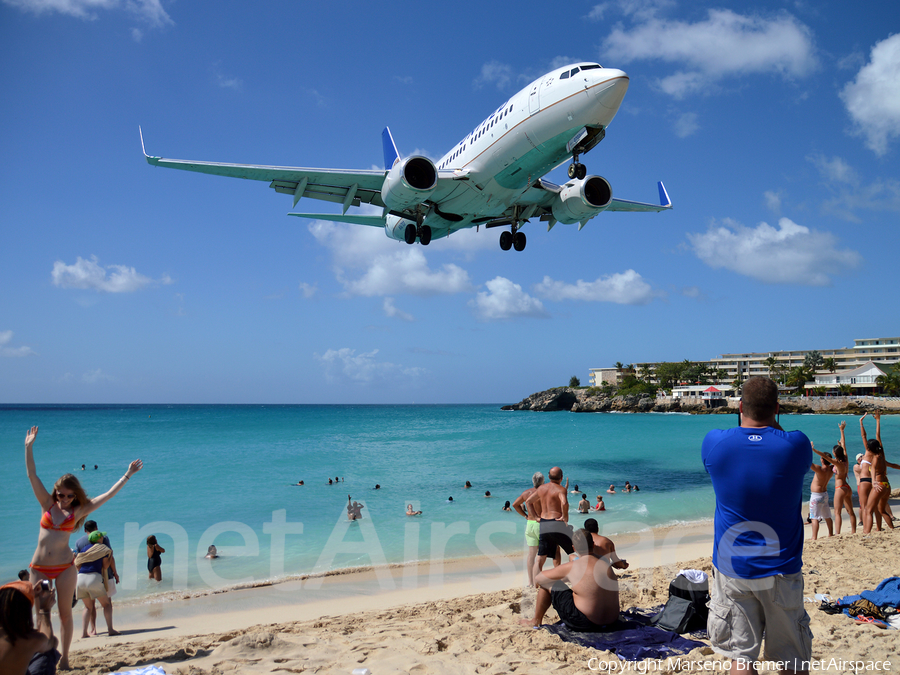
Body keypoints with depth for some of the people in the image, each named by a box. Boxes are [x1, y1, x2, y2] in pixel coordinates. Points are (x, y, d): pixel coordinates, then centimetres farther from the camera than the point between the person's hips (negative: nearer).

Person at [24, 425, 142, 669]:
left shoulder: (78, 511, 1)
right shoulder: (48, 504, 3)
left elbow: (107, 495, 0)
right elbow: (32, 475, 0)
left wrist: (127, 476, -2)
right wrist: (29, 446, -5)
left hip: (65, 567, -1)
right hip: (39, 567, 1)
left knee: (65, 613, 4)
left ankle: (64, 659, 14)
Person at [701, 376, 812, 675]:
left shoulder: (714, 442, -11)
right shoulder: (795, 445, -13)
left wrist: (748, 420, 12)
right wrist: (771, 423, 9)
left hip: (732, 569, 0)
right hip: (780, 569, 0)